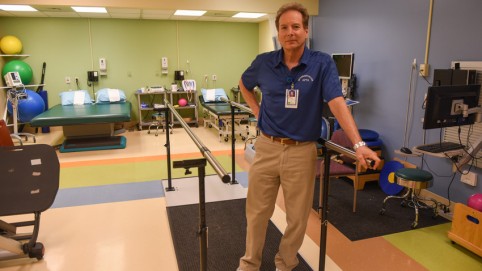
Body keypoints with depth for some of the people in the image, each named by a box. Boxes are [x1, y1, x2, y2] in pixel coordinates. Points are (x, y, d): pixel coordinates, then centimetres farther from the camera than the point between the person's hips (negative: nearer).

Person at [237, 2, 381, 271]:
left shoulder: (323, 63, -8)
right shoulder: (264, 62, 0)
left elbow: (337, 103, -19)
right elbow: (244, 84, 20)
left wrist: (359, 143, -30)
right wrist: (257, 110, 7)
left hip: (302, 151, -2)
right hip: (267, 147, 2)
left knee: (298, 216, 11)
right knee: (258, 211, 13)